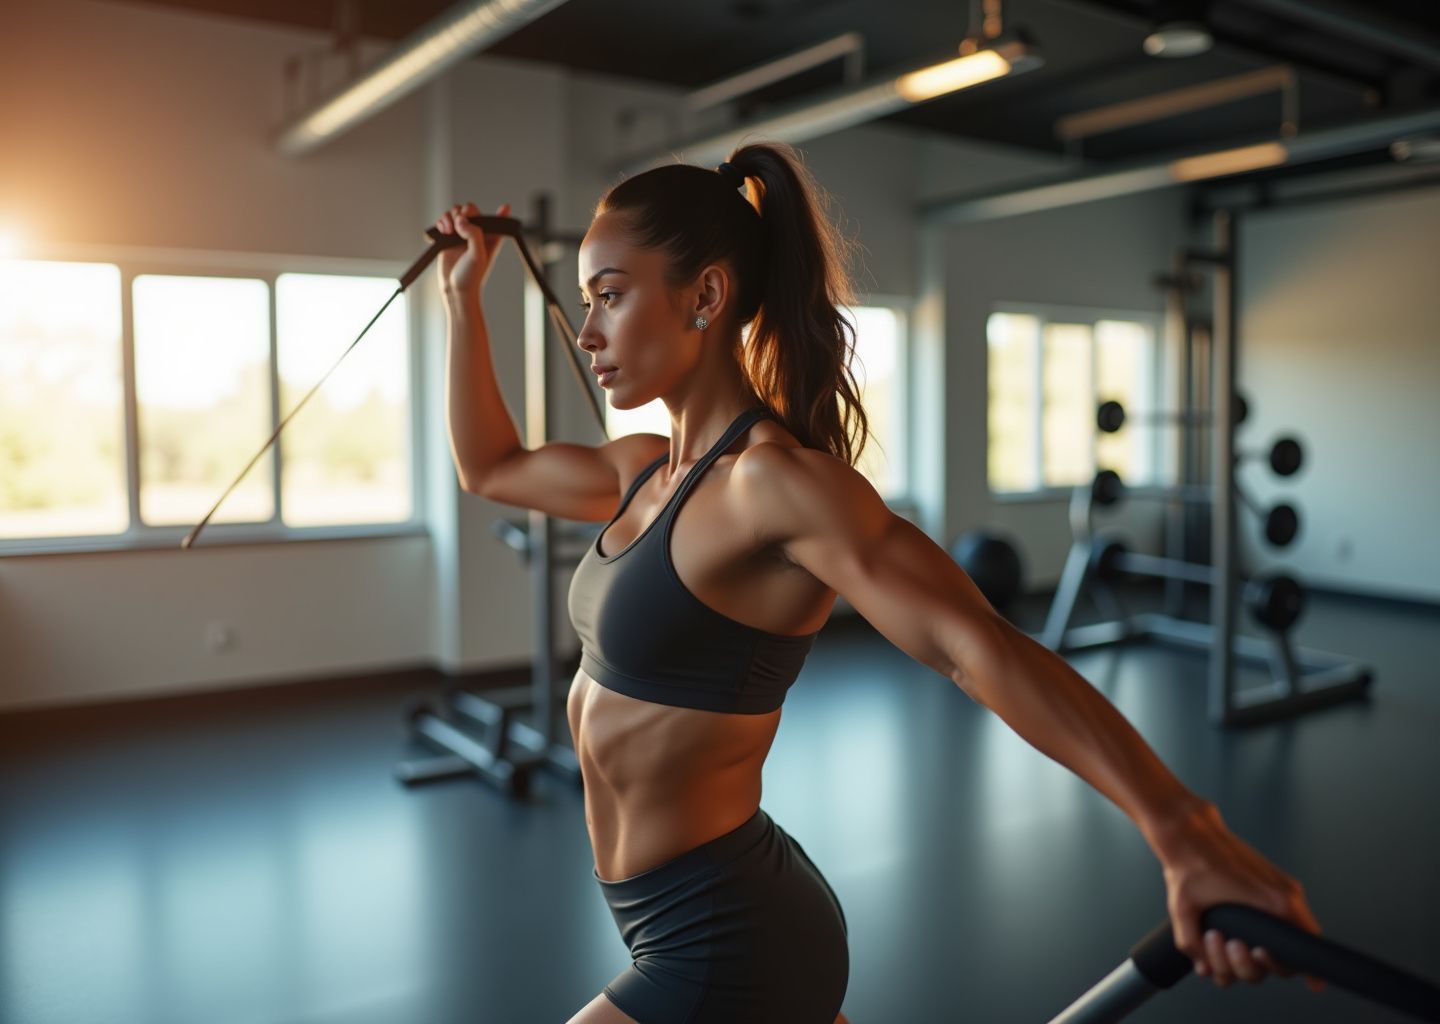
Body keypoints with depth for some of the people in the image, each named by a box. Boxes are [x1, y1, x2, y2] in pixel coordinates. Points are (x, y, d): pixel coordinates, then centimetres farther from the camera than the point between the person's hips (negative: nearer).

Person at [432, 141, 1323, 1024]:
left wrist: (1181, 830, -43)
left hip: (722, 953, -8)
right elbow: (491, 468, 20)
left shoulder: (775, 483, -23)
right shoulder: (650, 470, 4)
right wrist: (464, 296, 20)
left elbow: (980, 646, -34)